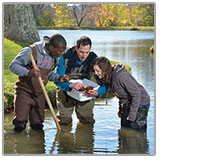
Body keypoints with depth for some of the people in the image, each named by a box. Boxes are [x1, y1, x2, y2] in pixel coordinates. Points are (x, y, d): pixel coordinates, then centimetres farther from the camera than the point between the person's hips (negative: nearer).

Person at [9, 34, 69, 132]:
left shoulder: (55, 57, 0)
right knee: (19, 126, -10)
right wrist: (28, 72, -39)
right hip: (24, 91, -5)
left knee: (37, 125, 6)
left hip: (39, 94, 5)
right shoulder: (31, 51, -20)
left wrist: (59, 78, -7)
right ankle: (21, 120, 21)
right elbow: (13, 66, -22)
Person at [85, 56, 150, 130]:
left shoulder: (121, 76, -29)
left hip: (140, 104, -9)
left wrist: (131, 116, -24)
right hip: (127, 105, 9)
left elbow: (136, 94, -27)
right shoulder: (108, 77, -2)